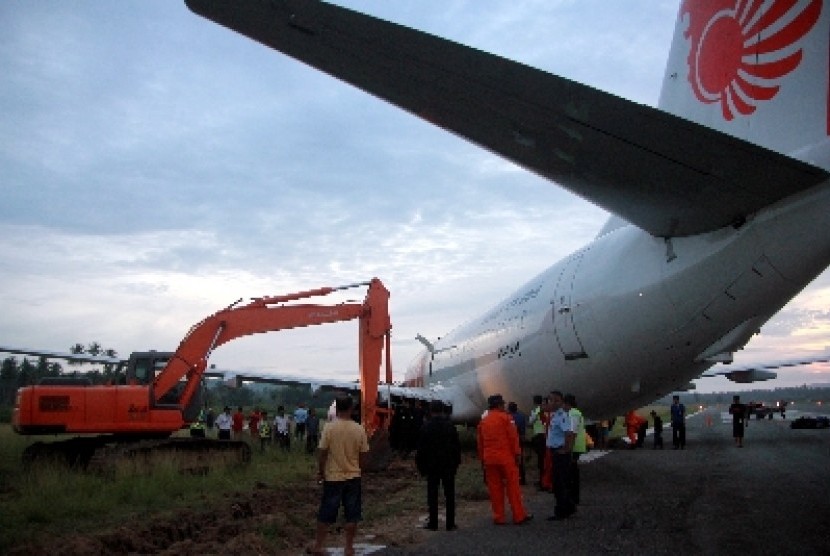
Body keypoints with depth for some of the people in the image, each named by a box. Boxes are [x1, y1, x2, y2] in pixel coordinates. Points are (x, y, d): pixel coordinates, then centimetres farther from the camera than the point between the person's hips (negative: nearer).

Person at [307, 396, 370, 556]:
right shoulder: (359, 429, -6)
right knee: (352, 515, 9)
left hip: (333, 477, -1)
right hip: (353, 477, 1)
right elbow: (363, 457, -1)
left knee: (326, 514, 10)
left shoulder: (329, 428, -12)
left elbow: (322, 453, -9)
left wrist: (320, 472, 5)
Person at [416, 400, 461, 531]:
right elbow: (457, 446, 3)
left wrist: (421, 466, 3)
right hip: (448, 466, 1)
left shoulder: (426, 427, -6)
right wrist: (456, 463, 10)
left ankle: (433, 523, 6)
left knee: (432, 494, 5)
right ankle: (450, 524, 5)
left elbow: (421, 449, -5)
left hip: (432, 466, -1)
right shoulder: (450, 426, 0)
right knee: (449, 494, 5)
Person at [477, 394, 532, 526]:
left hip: (489, 459, 5)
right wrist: (517, 454, -2)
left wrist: (482, 459, 19)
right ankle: (519, 516, 5)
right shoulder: (505, 417, -3)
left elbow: (480, 442, 14)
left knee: (495, 488, 7)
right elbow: (513, 437, -8)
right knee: (513, 486, 2)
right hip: (506, 458, -4)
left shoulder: (483, 421, 12)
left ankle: (498, 517, 9)